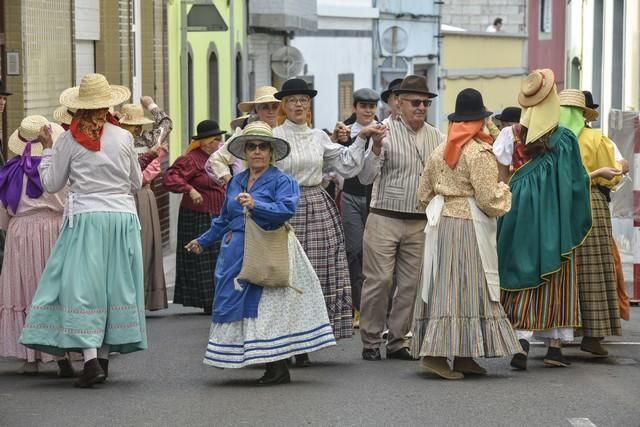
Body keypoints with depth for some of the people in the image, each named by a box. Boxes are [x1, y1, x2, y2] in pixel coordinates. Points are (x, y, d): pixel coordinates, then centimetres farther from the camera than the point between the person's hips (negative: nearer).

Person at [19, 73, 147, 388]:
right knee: (113, 285, 11)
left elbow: (52, 184, 5)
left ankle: (91, 359, -17)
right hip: (122, 217, 3)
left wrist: (47, 149, 16)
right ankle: (104, 356, 15)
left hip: (85, 218, -3)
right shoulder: (123, 138, 2)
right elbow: (136, 182, 12)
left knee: (81, 286, -4)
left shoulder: (70, 139, -3)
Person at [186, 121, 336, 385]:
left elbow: (286, 209, -21)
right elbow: (224, 219, 29)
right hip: (236, 254, 7)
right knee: (237, 304, 3)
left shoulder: (282, 182, -3)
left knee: (267, 307, -10)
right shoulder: (236, 182, 16)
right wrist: (203, 241, 37)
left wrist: (255, 205, -34)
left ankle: (278, 368, -8)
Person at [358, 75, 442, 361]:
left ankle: (396, 341, 16)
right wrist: (376, 147, -24)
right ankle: (370, 342, 5)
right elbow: (365, 178, -9)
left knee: (410, 284, 6)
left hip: (420, 222, 4)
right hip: (385, 219, -4)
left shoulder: (435, 137, 9)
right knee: (379, 280, -5)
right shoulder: (386, 132, -4)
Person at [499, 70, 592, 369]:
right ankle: (555, 346, 10)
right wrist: (579, 222, 8)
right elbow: (578, 183, -4)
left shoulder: (513, 138, -2)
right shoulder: (564, 141, -8)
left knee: (524, 280, 6)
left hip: (521, 219, 2)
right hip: (554, 223, -2)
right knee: (556, 282, 8)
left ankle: (521, 342, -8)